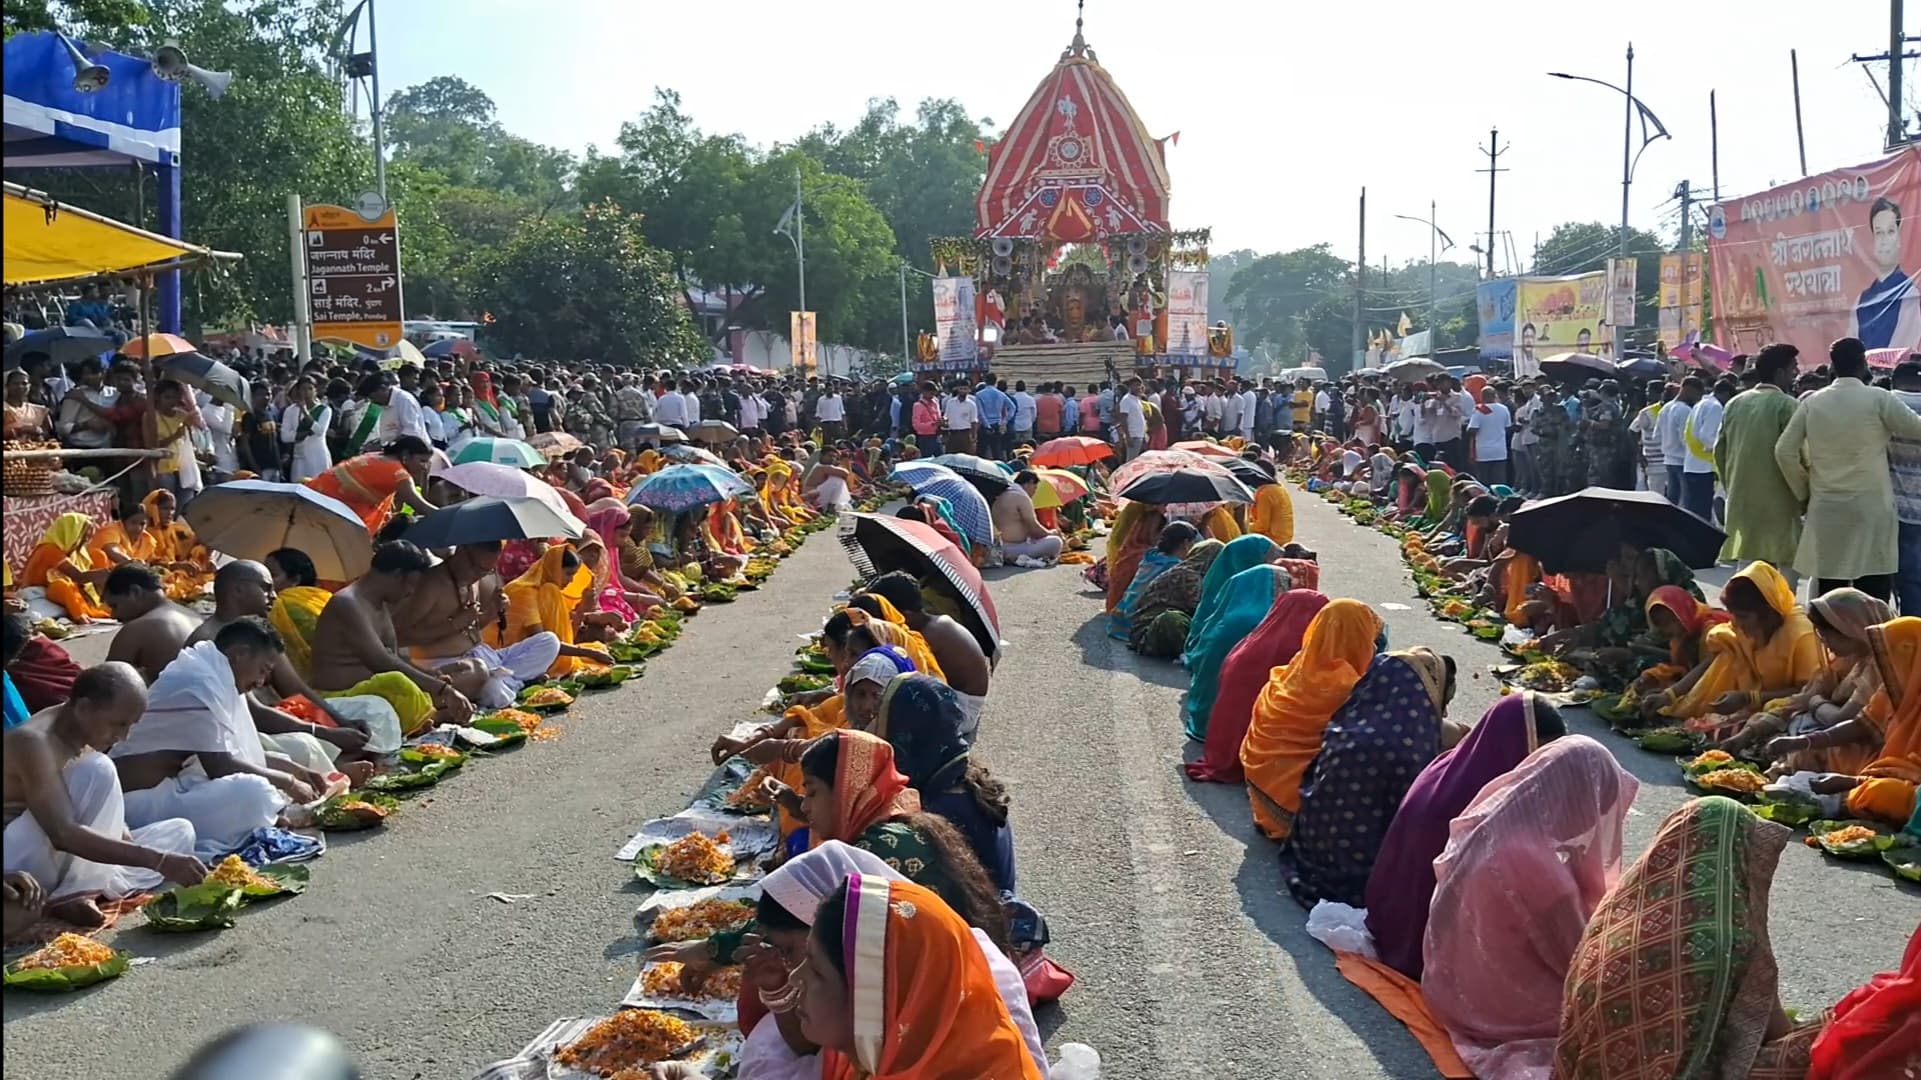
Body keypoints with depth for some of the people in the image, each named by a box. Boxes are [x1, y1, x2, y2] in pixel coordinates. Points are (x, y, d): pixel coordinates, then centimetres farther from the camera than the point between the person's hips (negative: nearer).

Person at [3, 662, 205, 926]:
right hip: (21, 865, -9)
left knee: (180, 831, 2)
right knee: (96, 771, -27)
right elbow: (63, 834, -35)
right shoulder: (33, 742, -23)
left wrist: (122, 833, -8)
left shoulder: (84, 737, 5)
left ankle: (79, 893, -17)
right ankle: (77, 892, -21)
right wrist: (157, 860, -39)